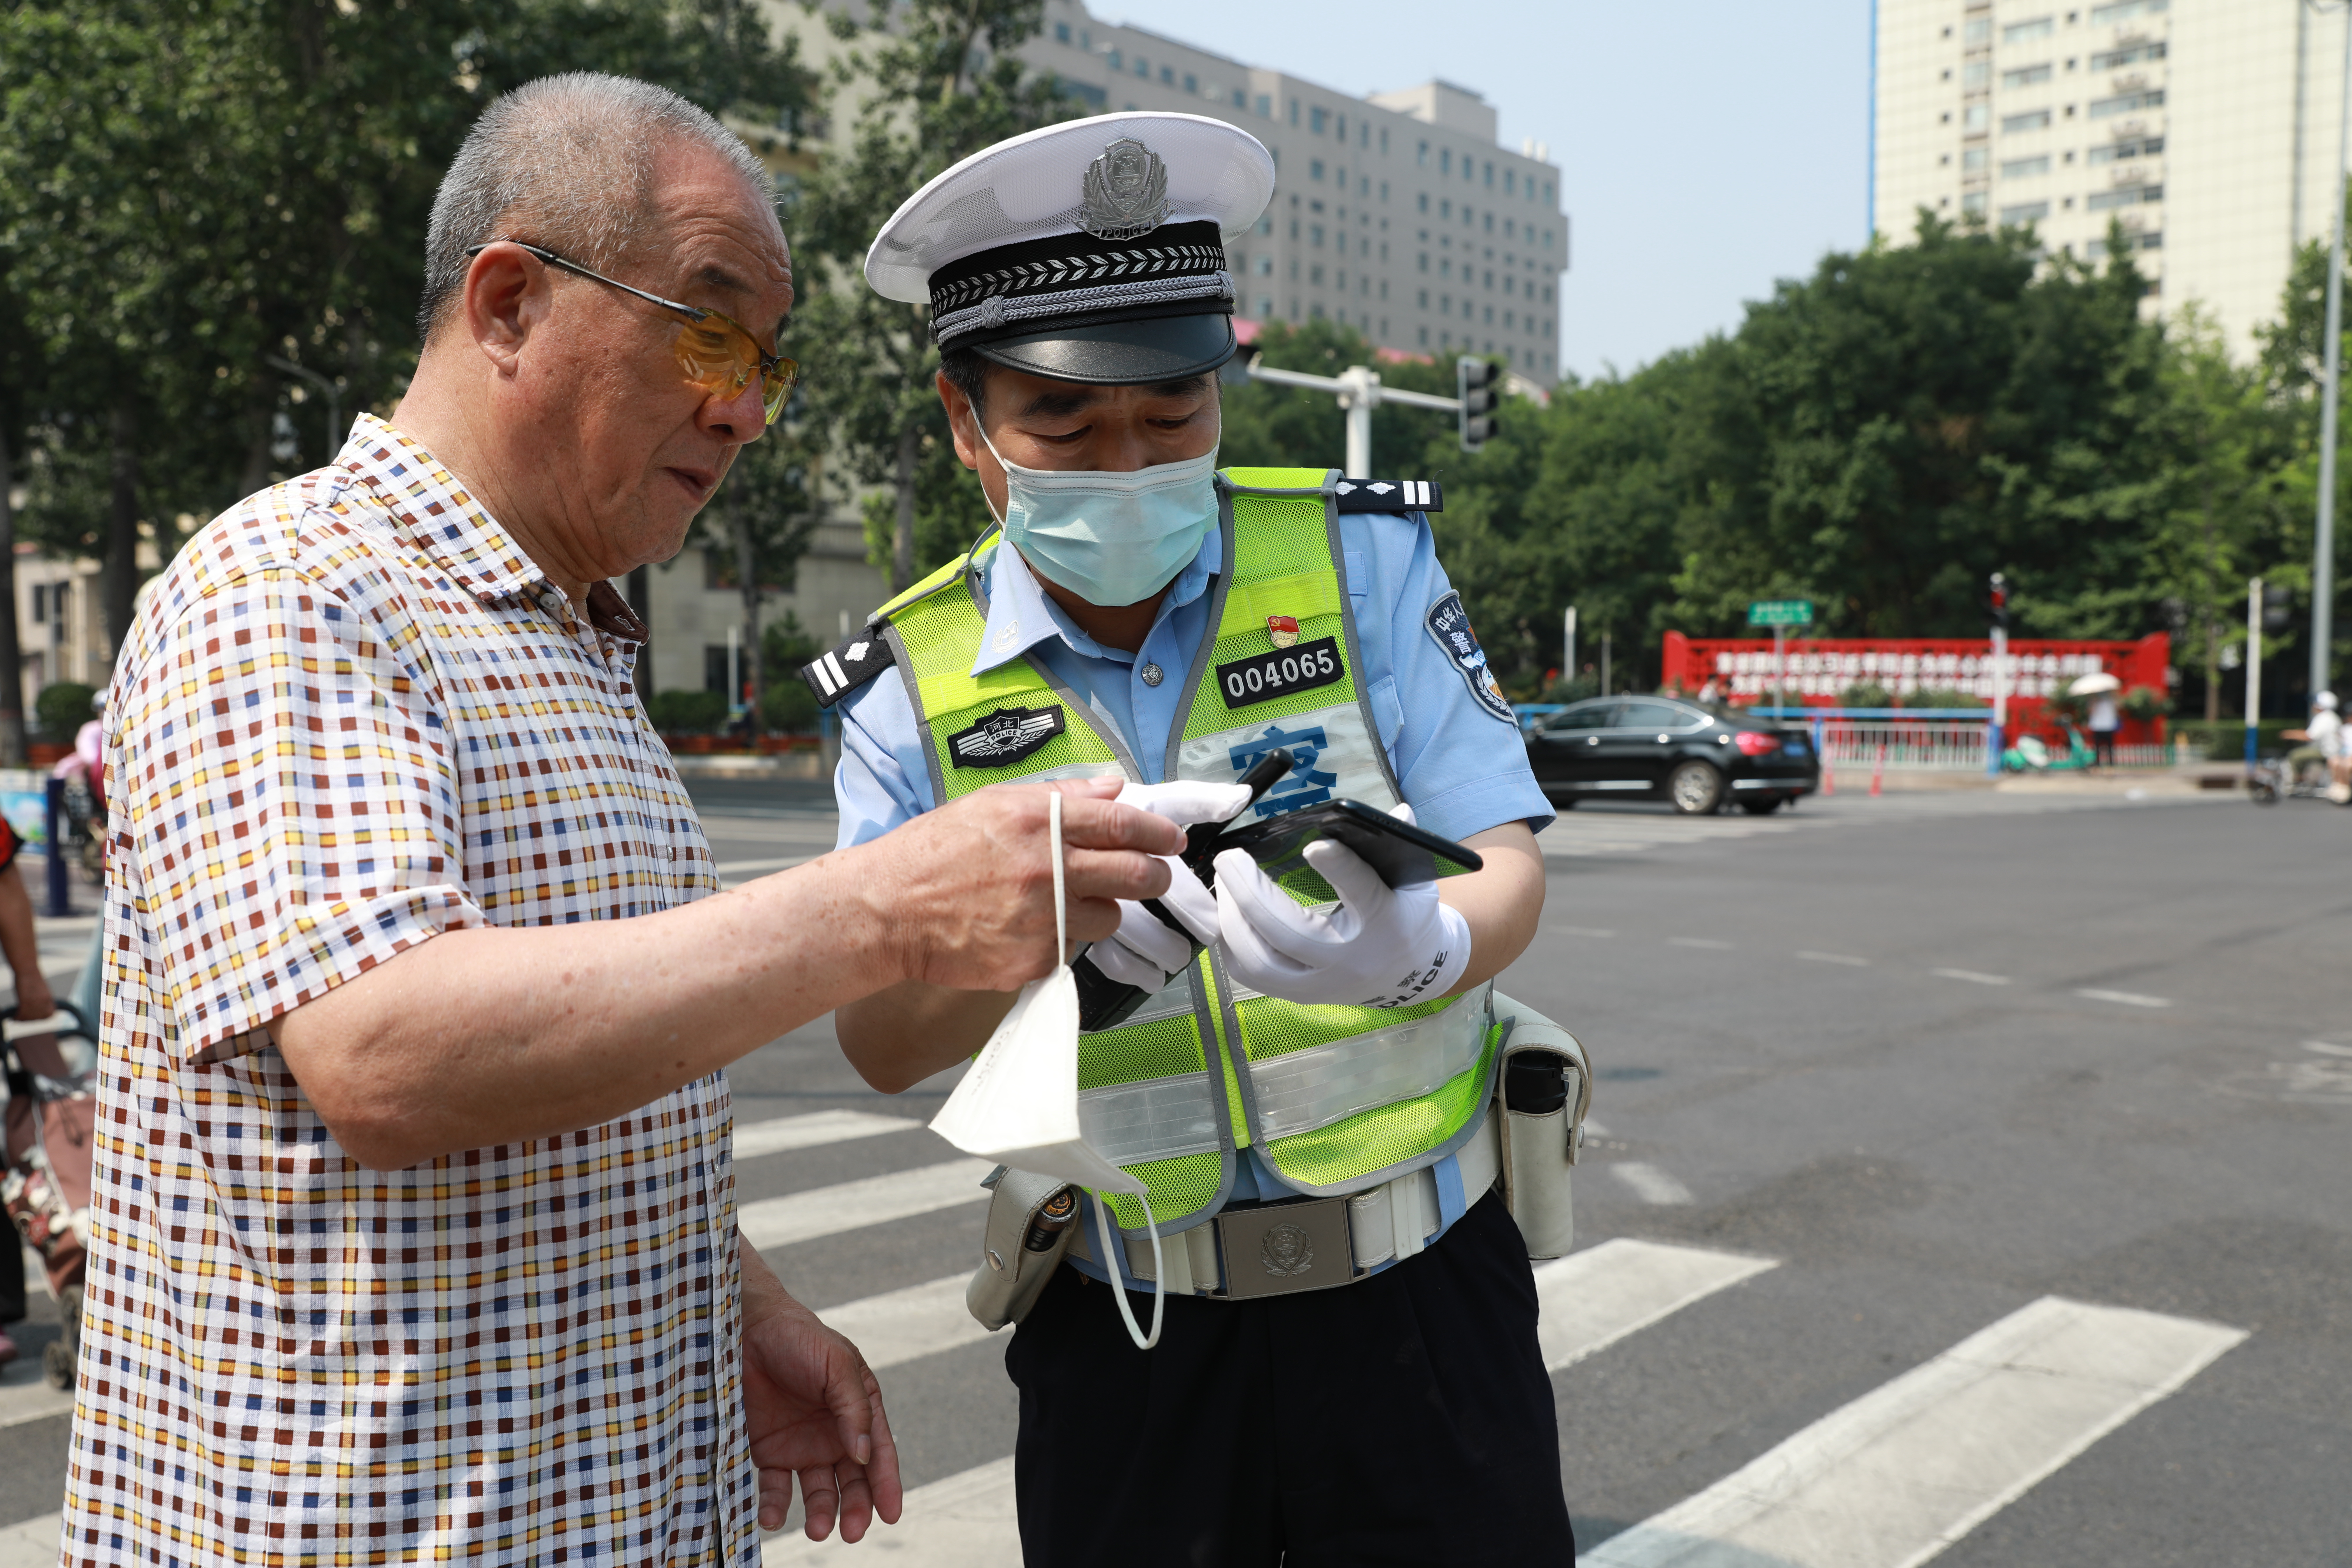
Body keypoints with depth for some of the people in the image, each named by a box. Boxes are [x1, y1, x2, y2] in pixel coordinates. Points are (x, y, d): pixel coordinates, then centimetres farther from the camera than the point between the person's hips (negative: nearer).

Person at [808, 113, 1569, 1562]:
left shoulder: (1360, 559, -5)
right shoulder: (914, 686, -3)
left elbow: (1507, 871, -9)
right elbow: (882, 1042, -6)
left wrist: (1419, 947, -33)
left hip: (1414, 1291, 0)